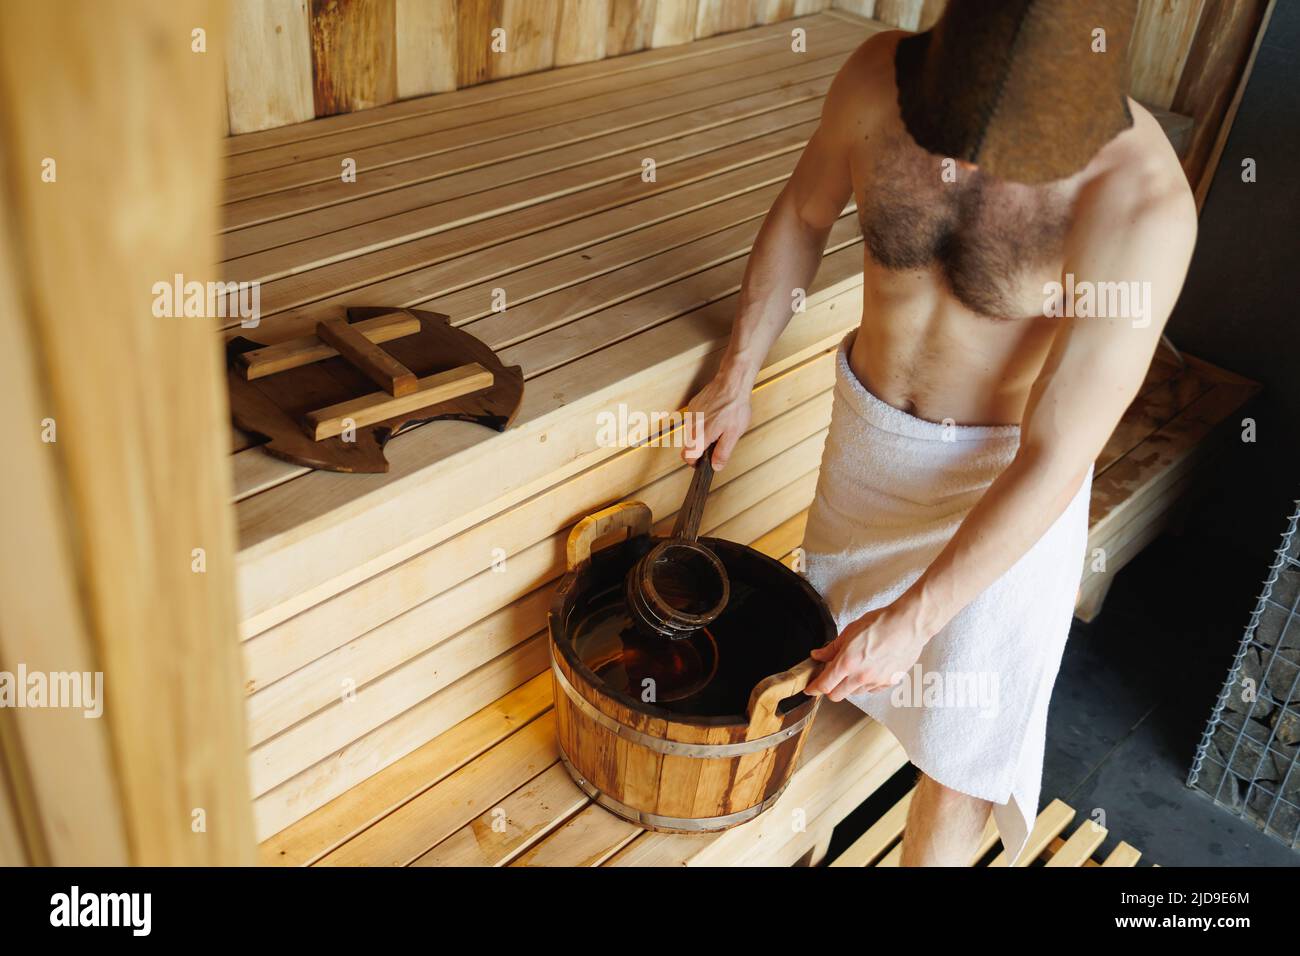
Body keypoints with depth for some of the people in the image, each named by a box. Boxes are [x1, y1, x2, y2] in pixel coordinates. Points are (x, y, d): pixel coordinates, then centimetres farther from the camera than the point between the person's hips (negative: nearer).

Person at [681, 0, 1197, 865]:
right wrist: (737, 378, 5)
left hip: (1007, 480, -4)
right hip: (864, 430, 4)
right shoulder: (879, 79, -19)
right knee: (839, 635, 27)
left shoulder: (1143, 205, -31)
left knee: (961, 757, 9)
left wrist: (914, 615, -23)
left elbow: (1059, 455, -27)